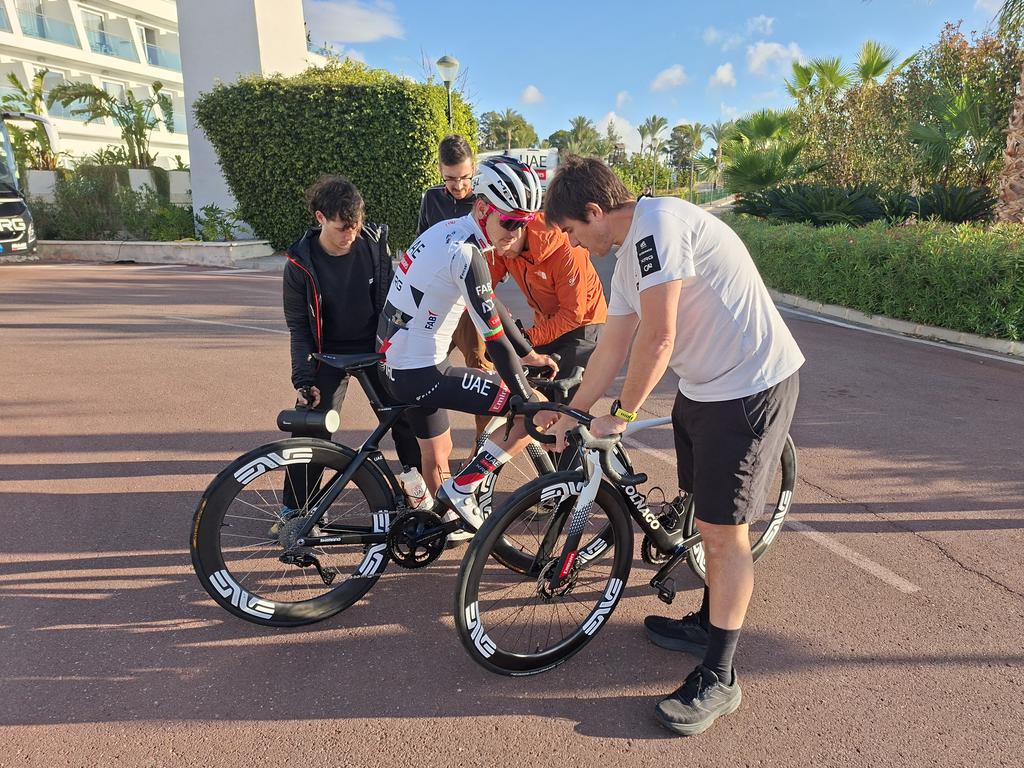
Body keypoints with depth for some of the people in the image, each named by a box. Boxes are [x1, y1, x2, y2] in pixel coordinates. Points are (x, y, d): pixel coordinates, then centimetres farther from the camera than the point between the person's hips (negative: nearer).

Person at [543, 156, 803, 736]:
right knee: (711, 519, 18)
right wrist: (570, 416, 21)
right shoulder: (629, 254, 12)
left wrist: (622, 414, -12)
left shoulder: (657, 223, -19)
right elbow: (614, 345, 16)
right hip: (706, 384, 9)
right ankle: (710, 624, 38)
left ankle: (718, 679, 10)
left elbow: (658, 336, -24)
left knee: (723, 528, -4)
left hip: (752, 386, -9)